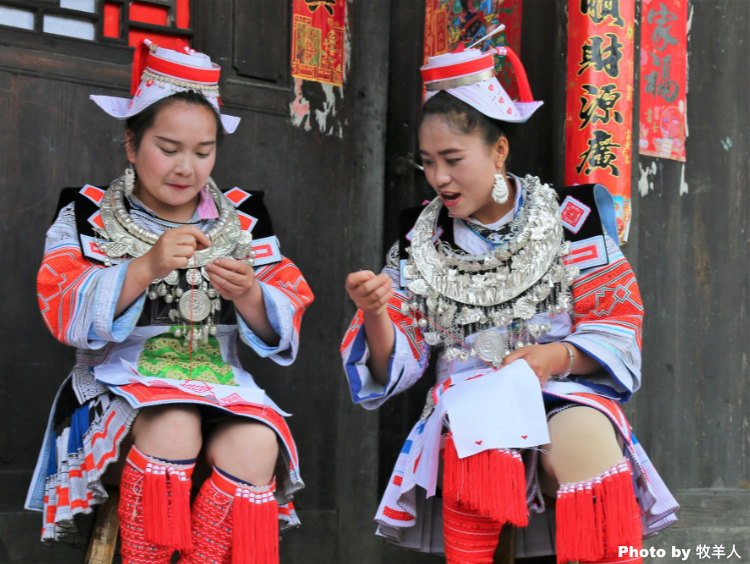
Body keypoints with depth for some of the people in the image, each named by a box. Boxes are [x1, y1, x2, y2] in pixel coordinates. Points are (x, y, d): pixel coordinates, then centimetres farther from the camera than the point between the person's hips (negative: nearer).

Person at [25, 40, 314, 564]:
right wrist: (147, 267, -24)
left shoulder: (242, 218, 12)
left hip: (222, 383, 3)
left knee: (254, 448, -29)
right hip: (123, 383, -2)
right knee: (173, 431, -35)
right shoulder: (89, 215, 6)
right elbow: (68, 313, -9)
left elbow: (283, 329, 6)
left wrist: (247, 295, -17)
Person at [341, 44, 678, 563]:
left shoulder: (571, 220, 6)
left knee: (586, 440, -35)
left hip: (565, 390, -1)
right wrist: (375, 313, -12)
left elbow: (617, 326, 4)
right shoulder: (419, 242, 11)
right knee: (478, 437, -35)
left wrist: (560, 355, -15)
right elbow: (395, 364, 9)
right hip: (465, 400, 1)